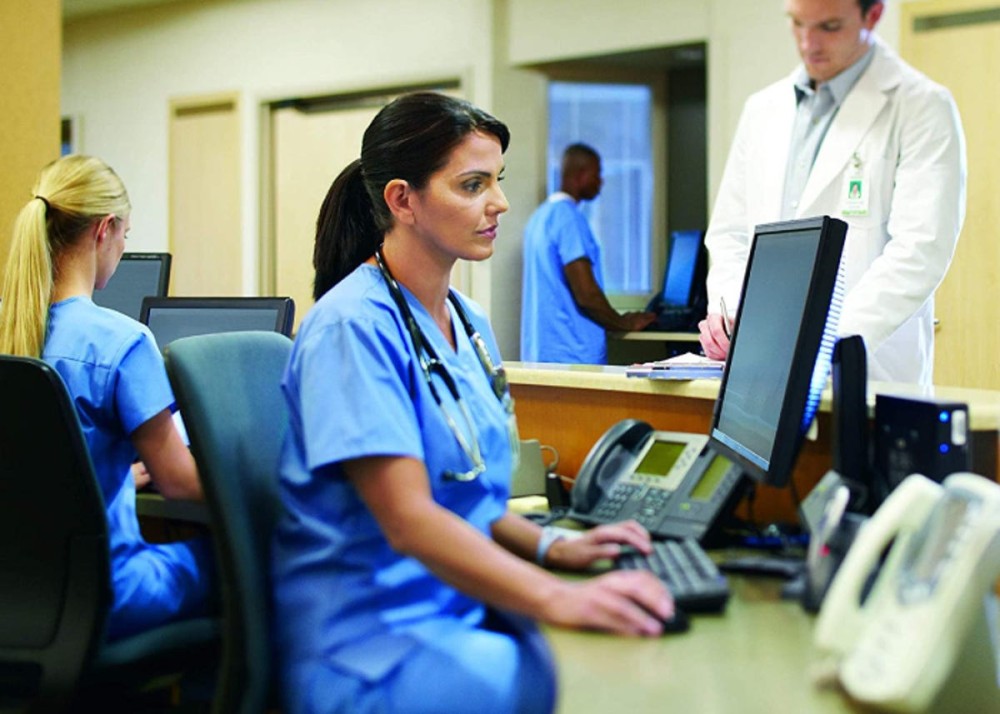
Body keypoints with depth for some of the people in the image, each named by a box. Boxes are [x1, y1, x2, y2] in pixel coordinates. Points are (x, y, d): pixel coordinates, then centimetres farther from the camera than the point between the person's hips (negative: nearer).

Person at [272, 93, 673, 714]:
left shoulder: (469, 323, 14)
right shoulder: (354, 325, -14)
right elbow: (407, 518, -23)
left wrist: (552, 546, 1)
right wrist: (558, 599, -34)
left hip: (468, 609, 8)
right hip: (374, 639, -8)